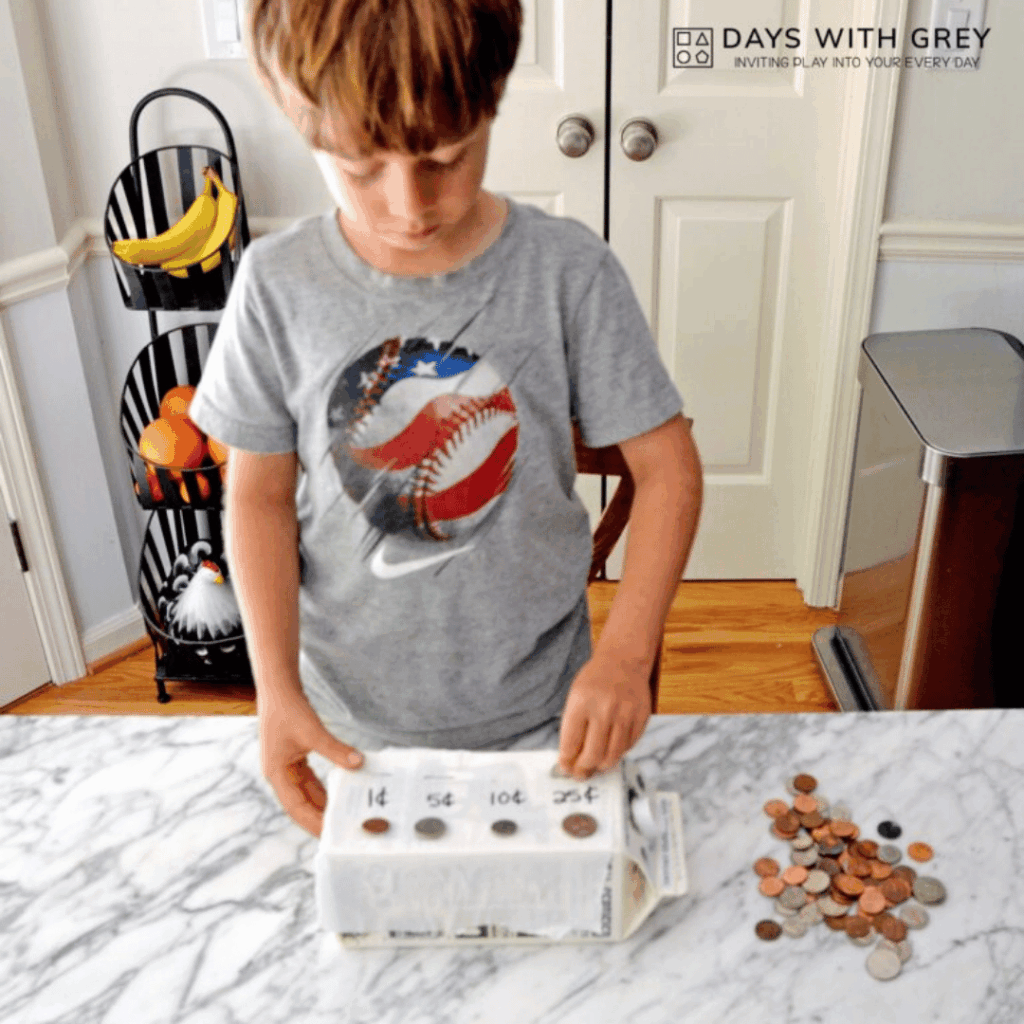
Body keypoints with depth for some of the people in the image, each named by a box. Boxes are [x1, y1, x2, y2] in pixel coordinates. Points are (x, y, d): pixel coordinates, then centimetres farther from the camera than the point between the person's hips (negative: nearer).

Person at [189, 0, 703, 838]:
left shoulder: (569, 272, -16)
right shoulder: (279, 284, -12)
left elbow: (667, 466, -11)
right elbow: (261, 494, -4)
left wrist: (626, 654, -21)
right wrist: (277, 688, -12)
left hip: (535, 715, 0)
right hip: (351, 719, 1)